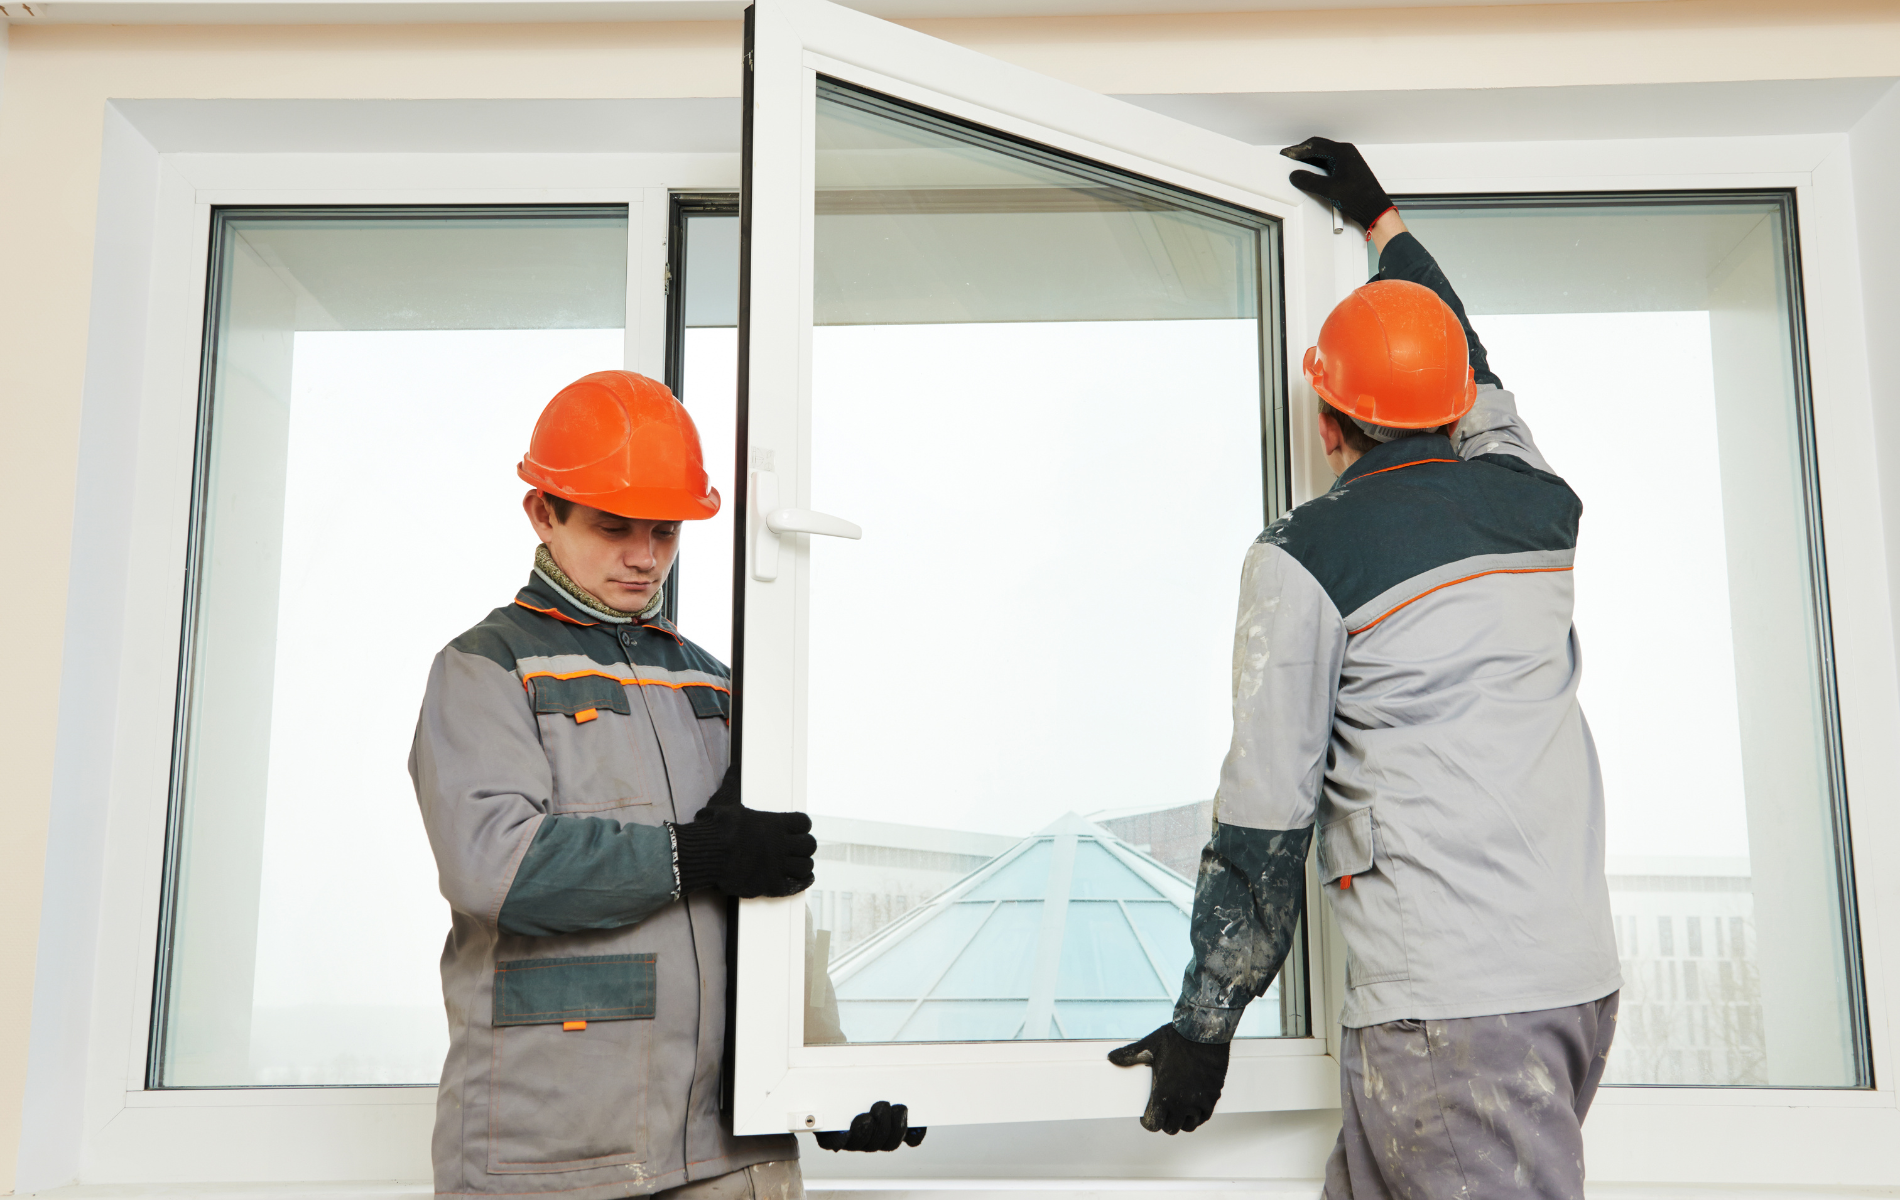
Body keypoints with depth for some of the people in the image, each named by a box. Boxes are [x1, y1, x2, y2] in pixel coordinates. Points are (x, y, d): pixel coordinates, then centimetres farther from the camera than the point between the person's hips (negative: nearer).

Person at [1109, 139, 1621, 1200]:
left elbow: (1267, 810, -7)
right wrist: (1381, 217, 48)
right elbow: (1472, 365, 33)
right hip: (1583, 973, 7)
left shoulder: (1306, 557, -6)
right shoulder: (1537, 504, 11)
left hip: (1445, 1003, -7)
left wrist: (1204, 1025, 2)